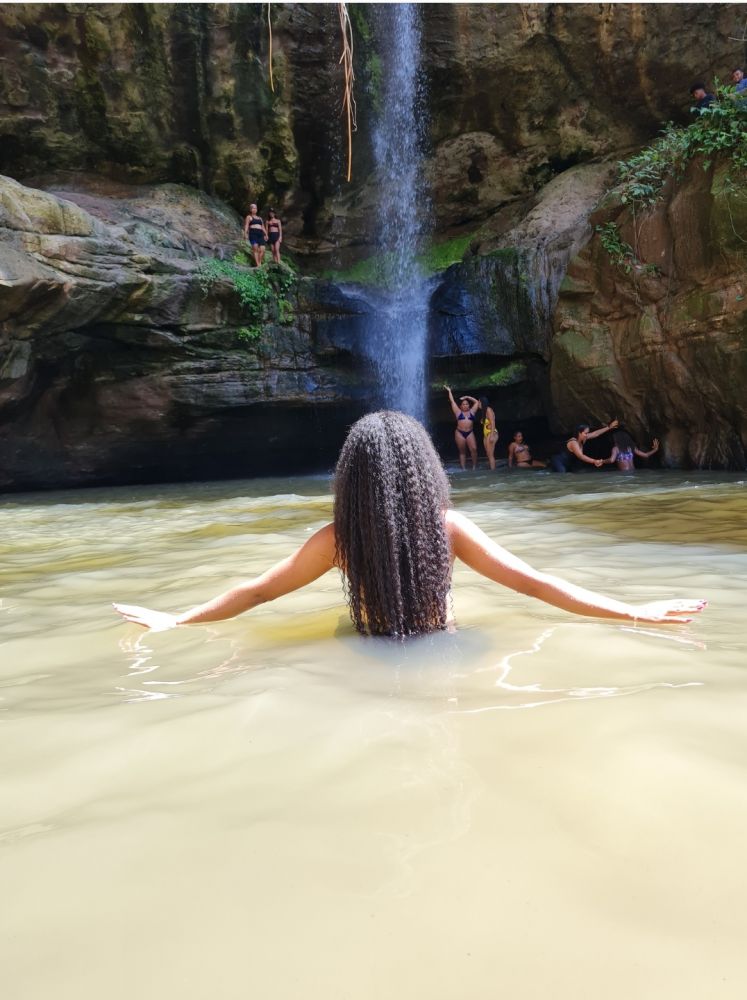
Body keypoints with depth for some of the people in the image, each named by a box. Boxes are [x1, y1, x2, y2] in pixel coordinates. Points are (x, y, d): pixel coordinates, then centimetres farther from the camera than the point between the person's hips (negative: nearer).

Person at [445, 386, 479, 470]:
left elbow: (476, 402, 18)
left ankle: (474, 466, -7)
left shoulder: (472, 411, 14)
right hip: (460, 433, -1)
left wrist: (467, 397, 16)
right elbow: (452, 401, 11)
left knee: (474, 449, -14)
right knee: (462, 452, 1)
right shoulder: (458, 412, 9)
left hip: (470, 433, 1)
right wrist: (449, 391, 15)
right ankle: (463, 469, 2)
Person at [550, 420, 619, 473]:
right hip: (557, 462, -10)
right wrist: (594, 461, -51)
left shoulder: (582, 439, 1)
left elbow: (596, 433, 9)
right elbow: (580, 456, -40)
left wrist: (610, 427, 10)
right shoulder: (573, 442, -27)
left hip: (567, 465, 10)